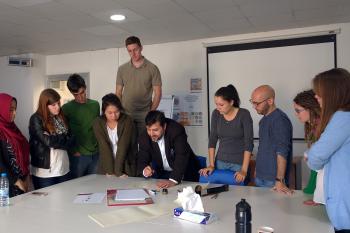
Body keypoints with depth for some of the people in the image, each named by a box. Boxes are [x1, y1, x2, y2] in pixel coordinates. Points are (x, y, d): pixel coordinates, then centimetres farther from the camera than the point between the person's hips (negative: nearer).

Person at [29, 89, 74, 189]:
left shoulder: (60, 117, 8)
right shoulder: (36, 119, -9)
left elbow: (70, 139, 6)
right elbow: (47, 140, -19)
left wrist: (54, 141, -12)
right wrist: (65, 138, -4)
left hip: (64, 169, 5)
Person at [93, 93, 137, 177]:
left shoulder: (127, 121, -12)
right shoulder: (98, 123, -7)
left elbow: (123, 146, -18)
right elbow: (104, 147, -14)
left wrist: (117, 171, -22)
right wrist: (110, 170, -20)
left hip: (126, 167, -1)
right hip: (105, 167, 2)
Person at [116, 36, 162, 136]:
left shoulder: (152, 68, 0)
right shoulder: (122, 69, 9)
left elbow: (157, 93, -1)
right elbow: (118, 93, 11)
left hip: (144, 116, -2)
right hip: (125, 115, 2)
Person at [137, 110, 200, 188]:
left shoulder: (177, 130, -26)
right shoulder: (144, 137, -14)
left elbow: (181, 157, -34)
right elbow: (141, 160, -12)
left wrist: (173, 180, -45)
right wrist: (144, 170, -35)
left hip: (185, 173, -3)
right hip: (162, 173, 3)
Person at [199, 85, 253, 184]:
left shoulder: (244, 114, -15)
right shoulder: (216, 114, -4)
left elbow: (248, 143, -15)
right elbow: (212, 139, 1)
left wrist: (244, 170, -19)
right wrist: (211, 164, -3)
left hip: (239, 163, -3)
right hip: (220, 161, 3)